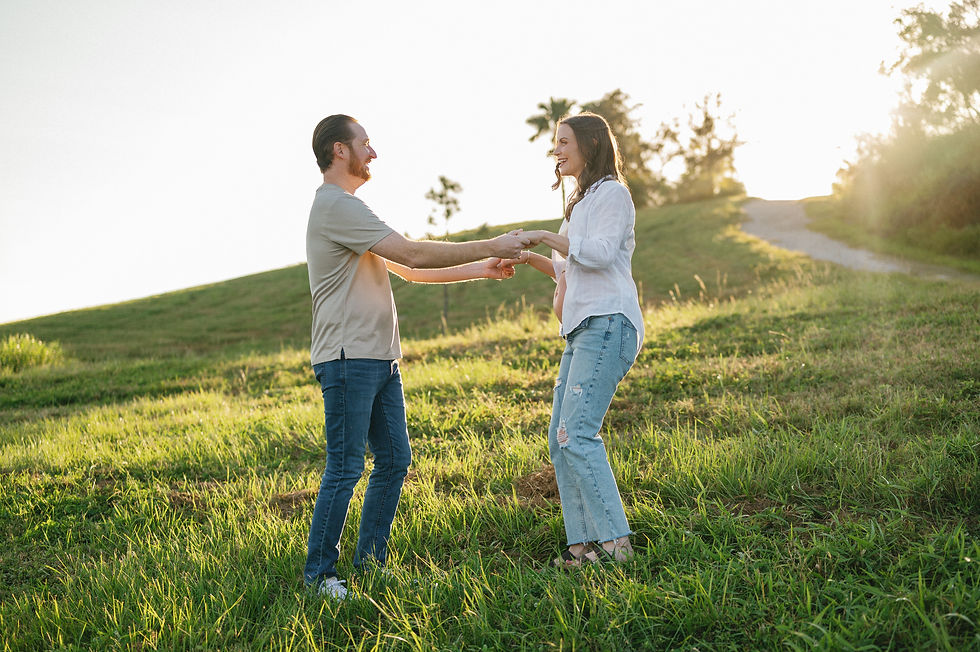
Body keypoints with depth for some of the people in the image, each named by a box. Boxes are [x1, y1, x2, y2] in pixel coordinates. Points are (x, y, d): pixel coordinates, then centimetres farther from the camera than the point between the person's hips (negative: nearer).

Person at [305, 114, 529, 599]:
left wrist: (481, 269, 16)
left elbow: (408, 271, 23)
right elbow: (414, 254, -17)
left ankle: (369, 562, 19)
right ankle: (319, 575, 4)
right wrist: (489, 247, -10)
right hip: (349, 358, -10)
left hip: (380, 359, 10)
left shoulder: (347, 208, 23)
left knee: (395, 460, 10)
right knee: (345, 467, -6)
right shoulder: (335, 205, -11)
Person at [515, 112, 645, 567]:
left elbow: (599, 254, -15)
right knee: (560, 438, 3)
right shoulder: (582, 201, 27)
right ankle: (584, 542, 5)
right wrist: (532, 259, 15)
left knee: (577, 433, -18)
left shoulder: (612, 193, -1)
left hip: (607, 325, -10)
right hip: (581, 329, 10)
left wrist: (546, 237, -8)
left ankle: (614, 541, -14)